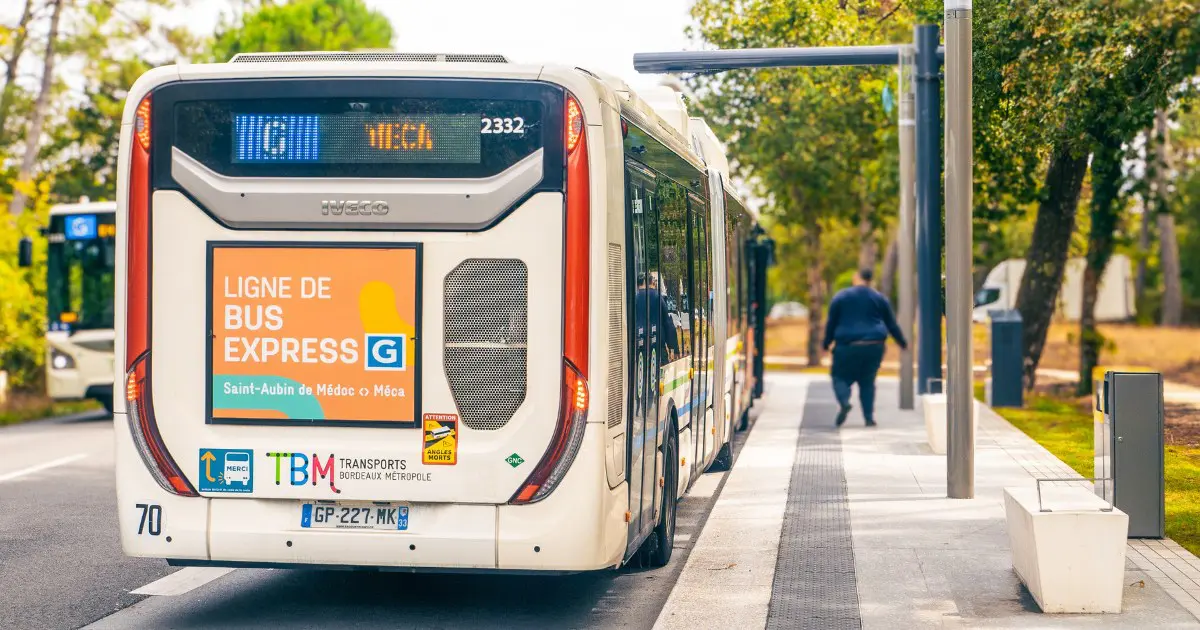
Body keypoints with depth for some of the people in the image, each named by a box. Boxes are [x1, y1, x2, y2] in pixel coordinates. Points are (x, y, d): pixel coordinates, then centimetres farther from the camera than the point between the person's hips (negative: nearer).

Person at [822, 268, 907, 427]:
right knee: (867, 381, 13)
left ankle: (844, 402, -22)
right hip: (874, 346, 2)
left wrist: (826, 343, 15)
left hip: (848, 346, -2)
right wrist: (902, 342, 25)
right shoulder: (879, 298, 7)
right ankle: (869, 417, 3)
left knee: (840, 377, 7)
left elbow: (831, 323, 4)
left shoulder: (840, 297, 1)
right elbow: (892, 324, 13)